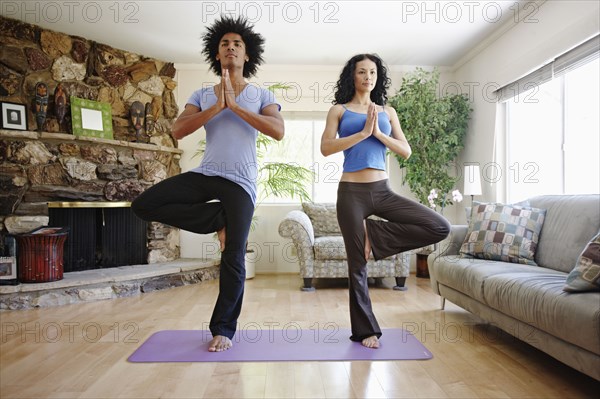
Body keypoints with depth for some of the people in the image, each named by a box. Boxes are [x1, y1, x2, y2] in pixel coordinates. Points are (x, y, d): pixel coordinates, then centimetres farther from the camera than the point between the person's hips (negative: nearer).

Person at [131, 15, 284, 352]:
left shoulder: (262, 95, 6)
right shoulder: (202, 95, 11)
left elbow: (279, 131, -12)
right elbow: (178, 131, -4)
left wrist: (235, 106, -14)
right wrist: (216, 107, -13)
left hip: (240, 183, -2)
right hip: (205, 175, 3)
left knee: (234, 259, -2)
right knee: (145, 205, -15)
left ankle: (224, 329, 18)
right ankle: (218, 220, -2)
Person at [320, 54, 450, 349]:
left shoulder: (387, 112, 14)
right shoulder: (339, 110, 6)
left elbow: (406, 151, 6)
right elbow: (326, 148, -8)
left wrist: (378, 133, -8)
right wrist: (363, 131, -12)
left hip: (382, 191, 3)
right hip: (352, 192, -3)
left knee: (440, 228, -11)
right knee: (357, 264, 3)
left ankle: (373, 234, 0)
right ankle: (365, 330, 20)